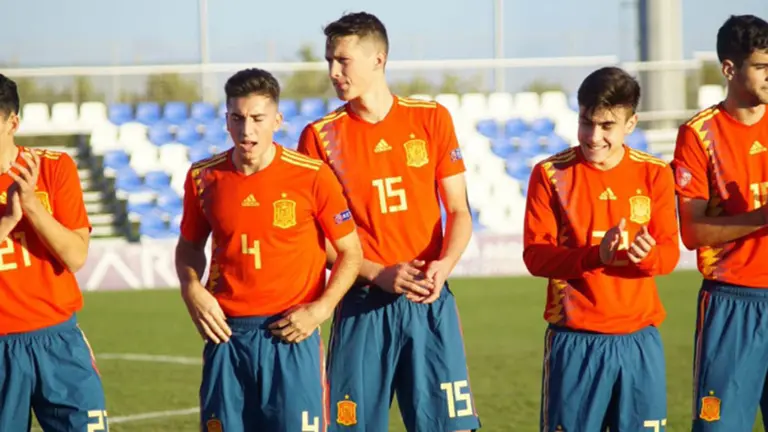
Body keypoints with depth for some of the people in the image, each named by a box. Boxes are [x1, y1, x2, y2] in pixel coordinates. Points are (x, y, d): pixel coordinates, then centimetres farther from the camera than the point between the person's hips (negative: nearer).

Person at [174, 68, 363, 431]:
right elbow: (189, 245, 19)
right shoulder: (204, 177, 3)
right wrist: (191, 289, -1)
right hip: (226, 334, 3)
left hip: (292, 334, -3)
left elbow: (350, 252, 2)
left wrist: (322, 308, -11)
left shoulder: (312, 177, -6)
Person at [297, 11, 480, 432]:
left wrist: (443, 265, -13)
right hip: (362, 305, 0)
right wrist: (379, 275, -12)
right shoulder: (320, 136, 2)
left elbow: (459, 212, 7)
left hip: (431, 302, 1)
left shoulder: (431, 119, 5)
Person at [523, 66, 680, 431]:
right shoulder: (551, 174, 0)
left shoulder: (654, 174, 5)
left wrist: (644, 256, -23)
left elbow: (670, 252, 2)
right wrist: (594, 255, -24)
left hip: (639, 339, 2)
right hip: (574, 341, -2)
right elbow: (535, 255, -6)